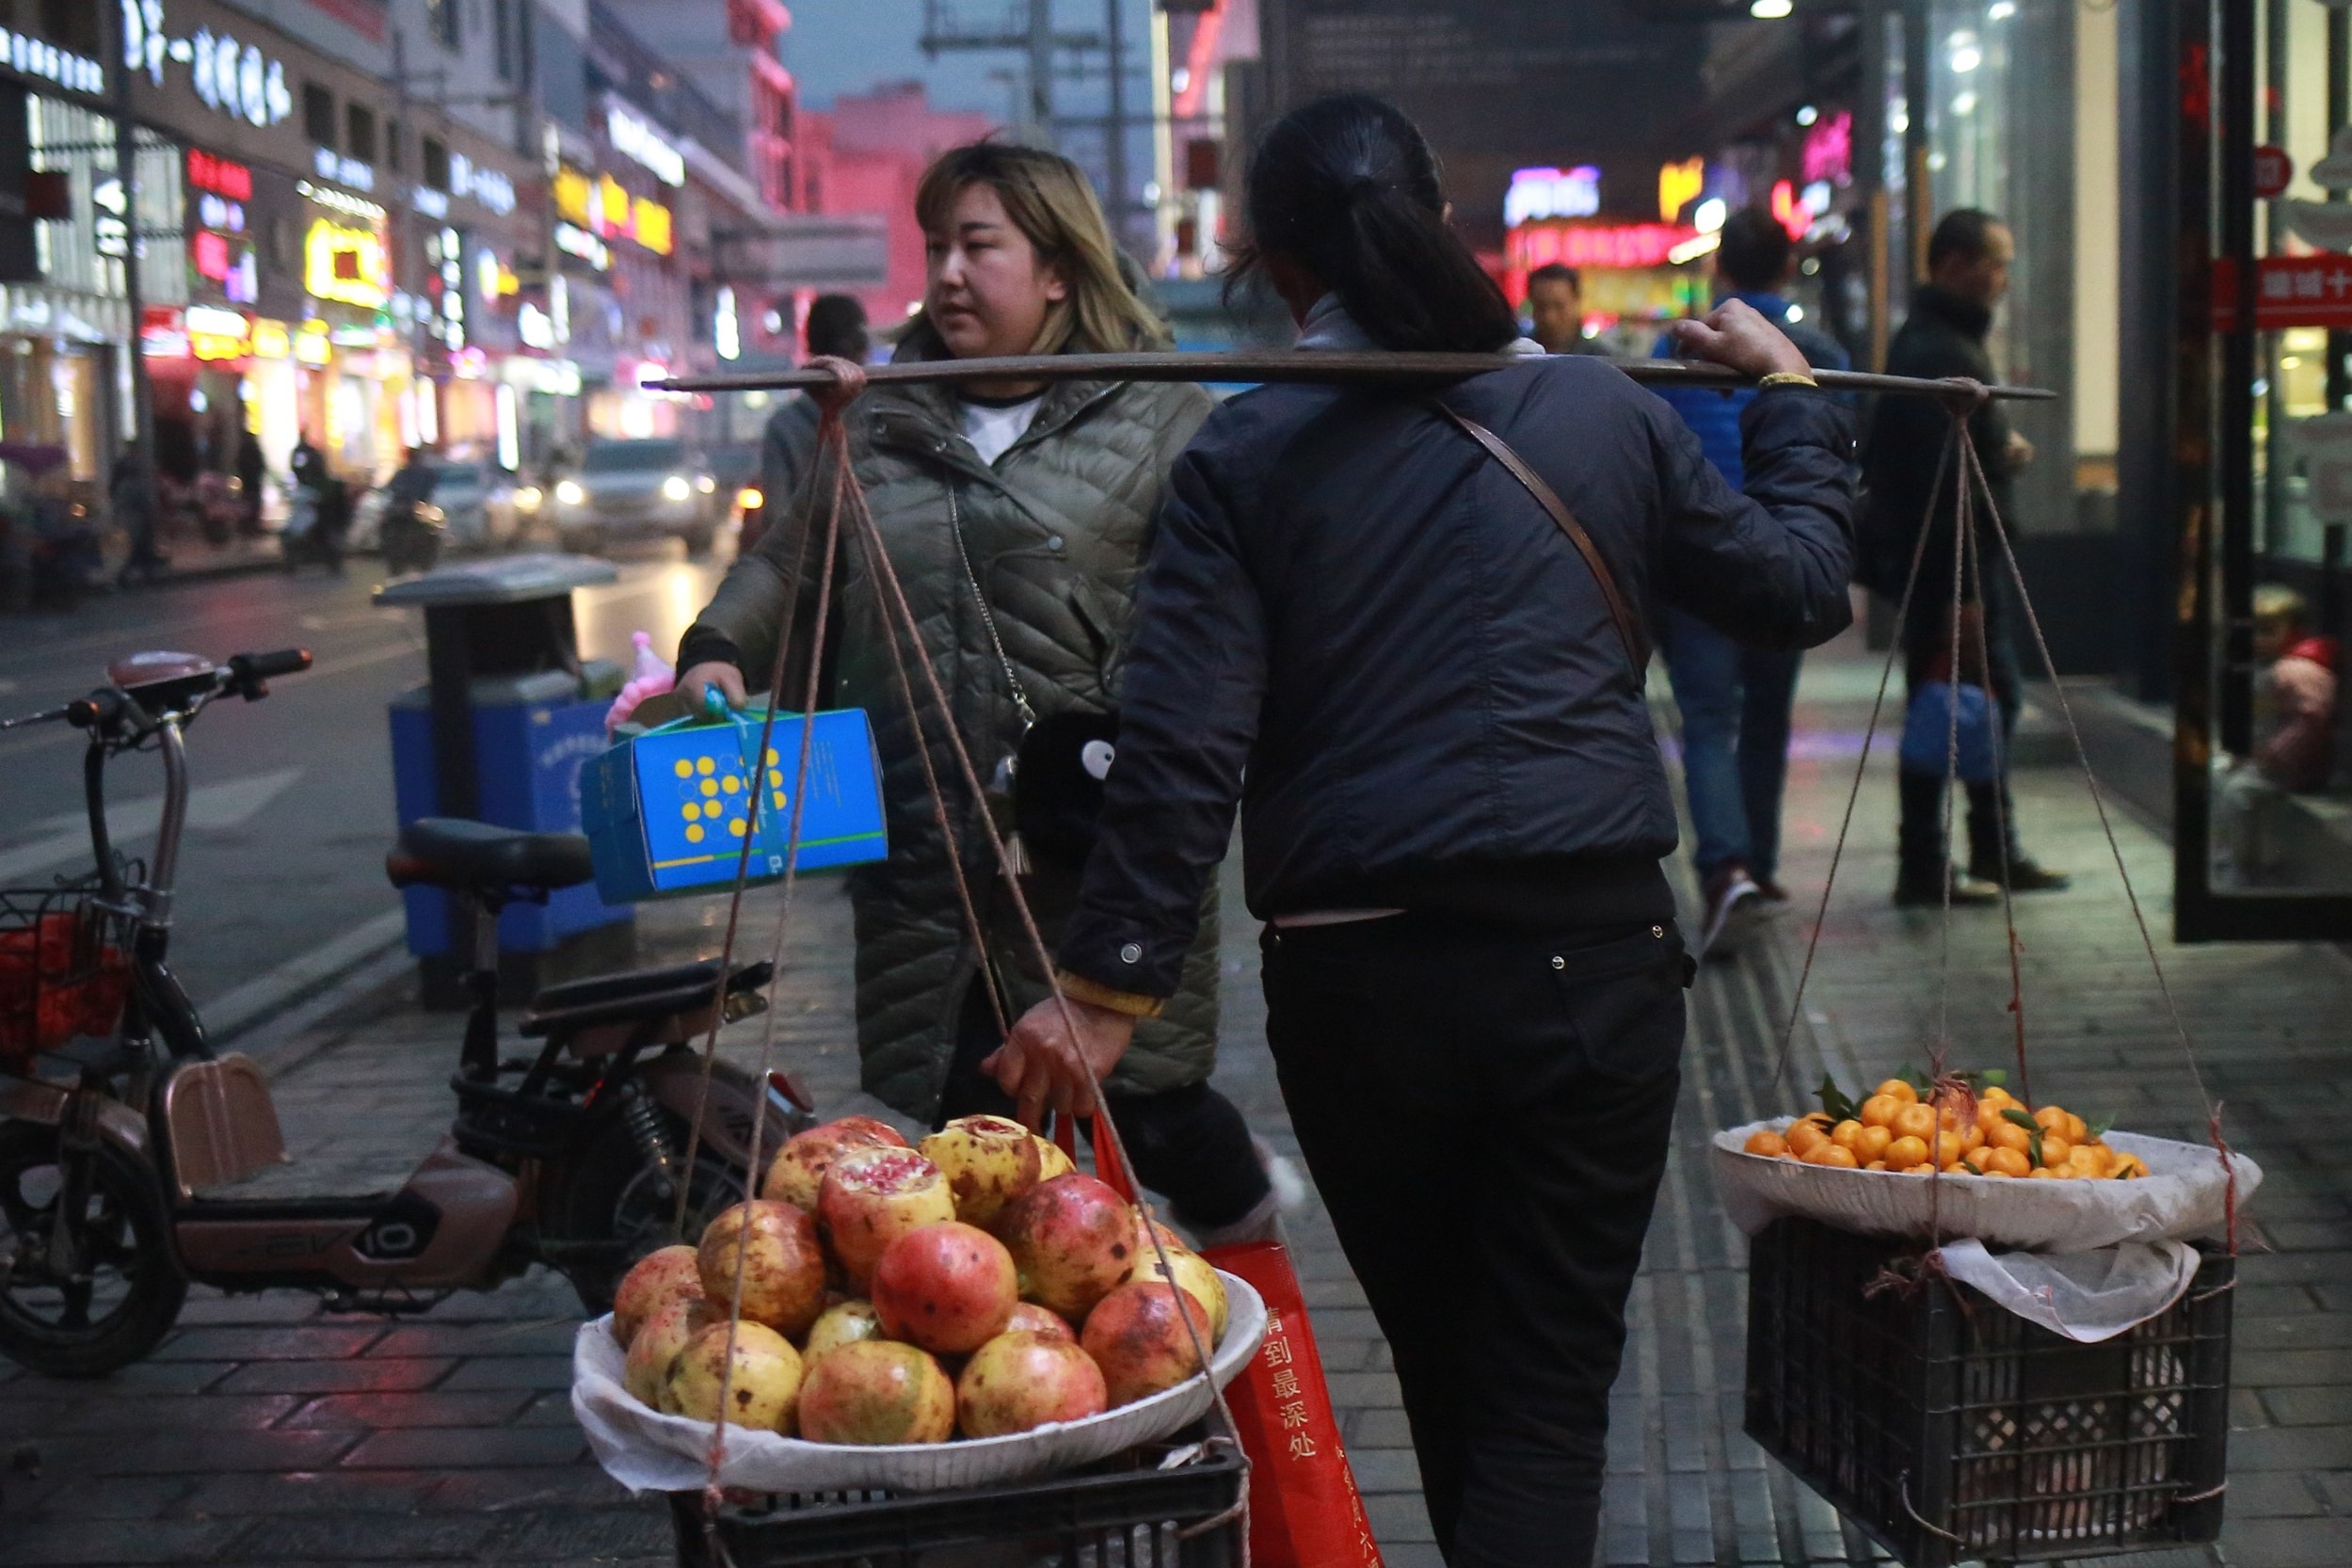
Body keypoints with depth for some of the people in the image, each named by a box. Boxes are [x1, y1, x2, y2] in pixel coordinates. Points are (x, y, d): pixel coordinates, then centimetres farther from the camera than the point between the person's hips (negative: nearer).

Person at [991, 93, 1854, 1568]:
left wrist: (1108, 986, -8)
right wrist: (1790, 392, 30)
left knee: (1445, 1373, 21)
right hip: (1589, 954, 0)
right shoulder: (1601, 412, 4)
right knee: (1549, 1390, 5)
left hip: (1356, 982, 0)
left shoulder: (1244, 455, -1)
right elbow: (1802, 587, 15)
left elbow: (1184, 745, -10)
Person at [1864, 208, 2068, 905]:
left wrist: (2002, 449, 8)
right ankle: (1925, 868, 3)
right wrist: (1962, 589, -24)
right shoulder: (1938, 352, -18)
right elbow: (1940, 478, -23)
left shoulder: (1944, 342, 16)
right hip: (1949, 565, -11)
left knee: (1995, 698, 16)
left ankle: (1996, 854, 25)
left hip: (1973, 559, 11)